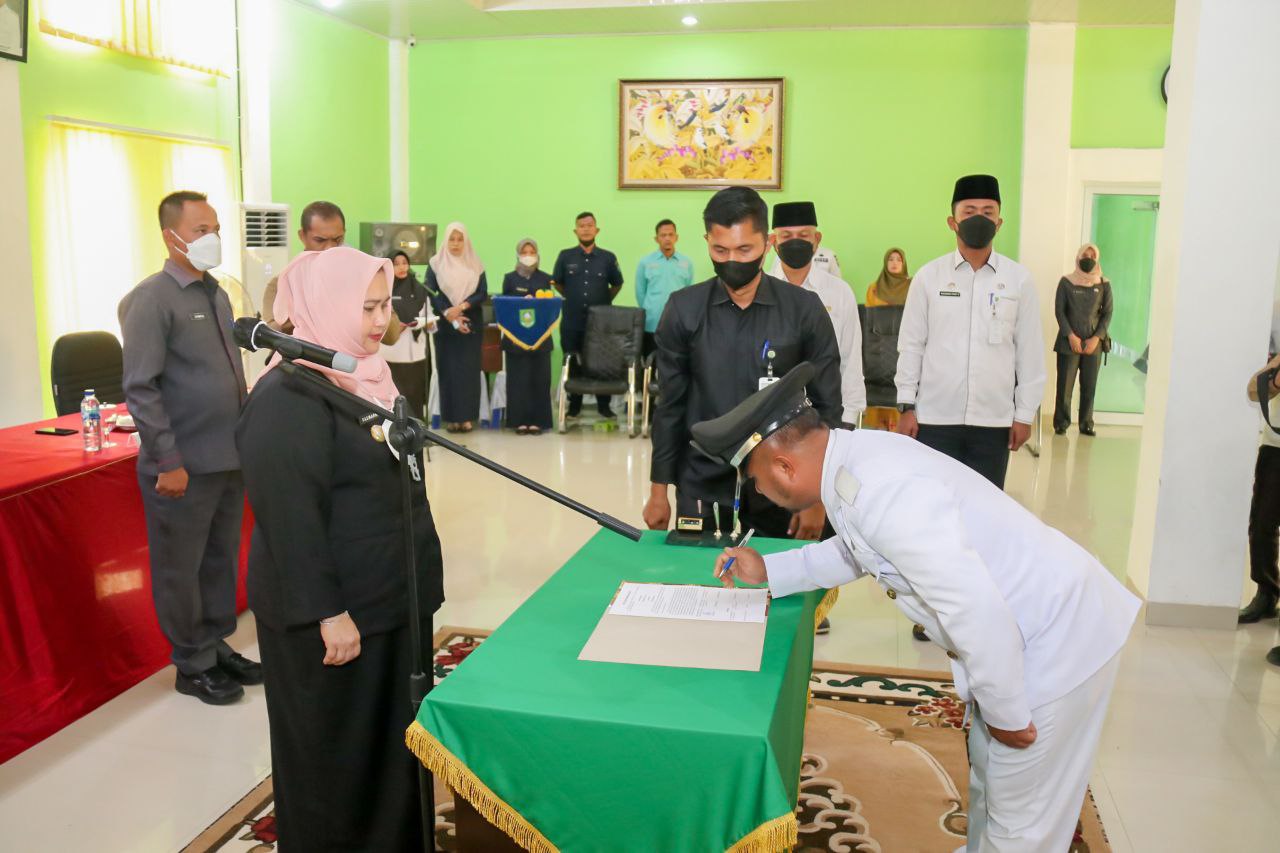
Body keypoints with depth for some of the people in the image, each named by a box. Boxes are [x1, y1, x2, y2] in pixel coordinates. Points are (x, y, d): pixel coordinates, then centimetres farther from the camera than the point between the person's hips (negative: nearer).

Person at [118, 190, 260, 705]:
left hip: (230, 458, 7)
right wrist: (168, 463, -18)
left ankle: (216, 647, 31)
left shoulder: (216, 294, 10)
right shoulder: (152, 299, -12)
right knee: (181, 569, 8)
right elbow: (141, 389, -16)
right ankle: (192, 665, 21)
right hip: (185, 466, -7)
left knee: (221, 561, 17)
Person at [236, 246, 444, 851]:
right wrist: (326, 613, -23)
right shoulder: (288, 396, -19)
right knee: (337, 756, 8)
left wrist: (417, 579, 21)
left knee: (394, 742, 19)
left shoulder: (369, 376, 9)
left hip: (393, 598, 9)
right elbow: (288, 517, -23)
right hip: (332, 615, -9)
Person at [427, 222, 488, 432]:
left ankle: (467, 416, 4)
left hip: (471, 324, 1)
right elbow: (430, 294, -5)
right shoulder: (436, 264, 3)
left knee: (469, 369, 0)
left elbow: (483, 294, -1)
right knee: (448, 369, -1)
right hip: (445, 324, -1)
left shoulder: (475, 265, 7)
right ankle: (451, 417, 3)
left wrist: (461, 307, -16)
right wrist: (449, 316, -17)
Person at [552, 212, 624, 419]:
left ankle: (604, 405, 16)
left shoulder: (608, 258, 1)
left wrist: (604, 301, 10)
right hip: (572, 322, 1)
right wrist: (572, 299, 13)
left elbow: (617, 284, 14)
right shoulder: (565, 256, 2)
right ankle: (574, 405, 18)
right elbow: (557, 283, 14)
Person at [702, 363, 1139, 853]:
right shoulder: (856, 457, -3)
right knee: (987, 773, 28)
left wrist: (1005, 712, -17)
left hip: (1058, 639, -9)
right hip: (1024, 623, 9)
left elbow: (978, 611, -32)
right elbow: (855, 554, 16)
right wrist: (767, 570, 9)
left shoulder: (879, 492, -33)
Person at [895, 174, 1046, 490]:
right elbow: (911, 345, 3)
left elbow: (1029, 351, 4)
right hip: (935, 418, 0)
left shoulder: (1019, 279, 2)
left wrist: (1025, 414, 3)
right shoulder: (928, 276, 1)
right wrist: (906, 407, 0)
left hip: (994, 420, 1)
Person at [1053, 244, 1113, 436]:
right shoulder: (1066, 282, 2)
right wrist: (1071, 336, -10)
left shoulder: (1104, 285, 6)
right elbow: (1059, 311, -1)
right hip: (1069, 342, -1)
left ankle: (1086, 424, 9)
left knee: (1089, 386, 2)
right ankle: (1061, 423, 6)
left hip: (1093, 343, 2)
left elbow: (1107, 313, 5)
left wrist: (1096, 338, -6)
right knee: (1065, 385, -2)